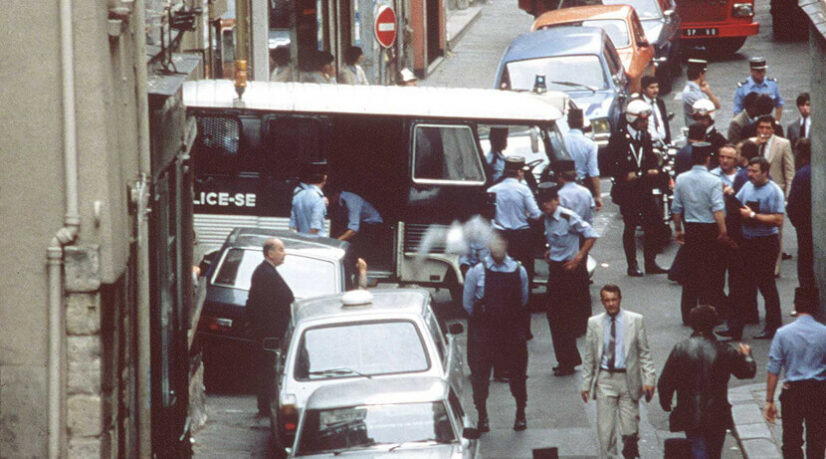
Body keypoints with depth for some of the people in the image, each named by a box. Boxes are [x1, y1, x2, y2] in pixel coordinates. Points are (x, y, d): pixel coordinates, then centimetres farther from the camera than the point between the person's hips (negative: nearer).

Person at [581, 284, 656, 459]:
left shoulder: (636, 321, 1)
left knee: (630, 430, 1)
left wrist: (649, 379, -6)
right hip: (605, 379, 1)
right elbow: (589, 357, 9)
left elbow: (644, 353, 2)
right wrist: (586, 383, 5)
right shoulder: (594, 323, 5)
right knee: (605, 428, -4)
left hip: (628, 379, -1)